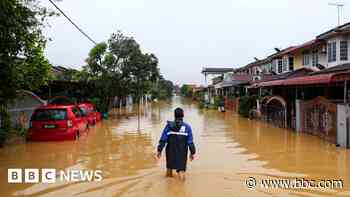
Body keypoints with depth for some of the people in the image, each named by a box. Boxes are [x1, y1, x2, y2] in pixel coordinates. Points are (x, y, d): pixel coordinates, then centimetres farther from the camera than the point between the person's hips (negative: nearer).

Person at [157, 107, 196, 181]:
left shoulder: (169, 126, -5)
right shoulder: (187, 127, -6)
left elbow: (163, 139, -6)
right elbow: (190, 142, -4)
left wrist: (159, 150, 1)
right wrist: (192, 152, 6)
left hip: (170, 151, 2)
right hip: (182, 152, -2)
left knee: (169, 167, 23)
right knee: (181, 169, 4)